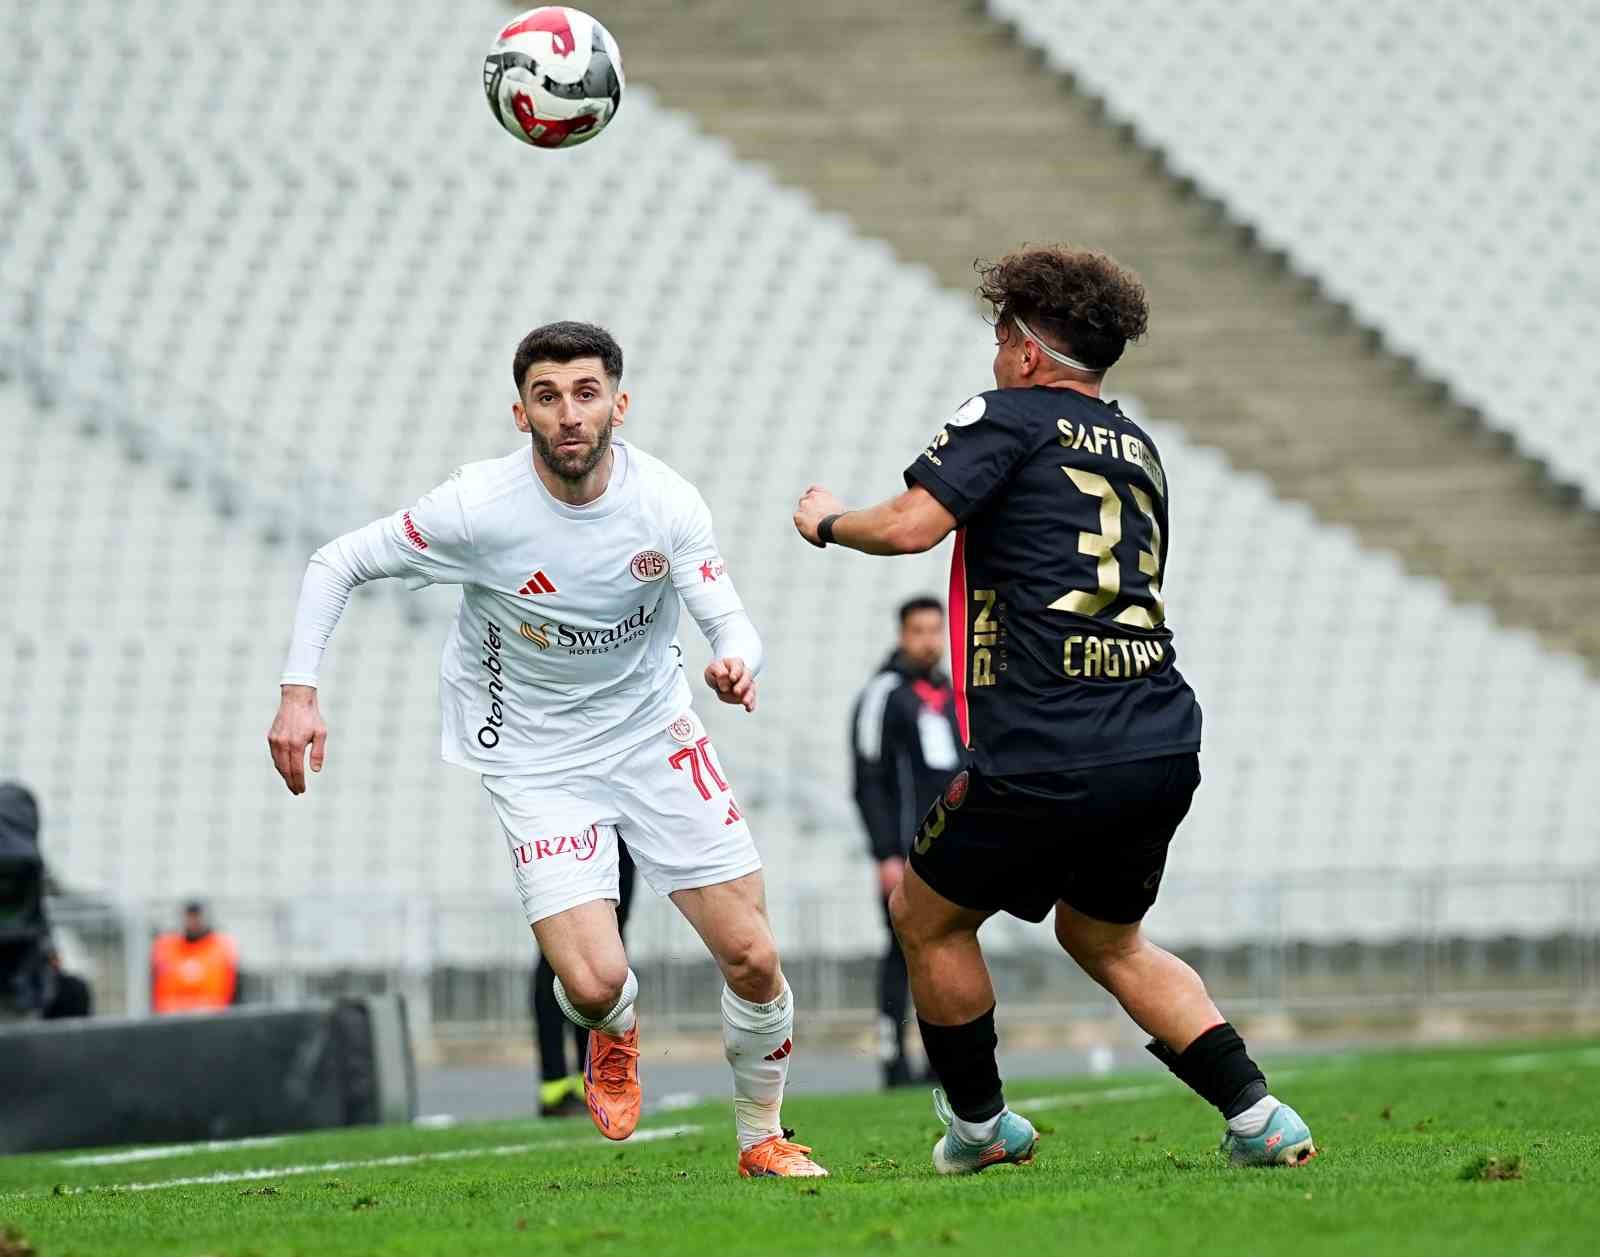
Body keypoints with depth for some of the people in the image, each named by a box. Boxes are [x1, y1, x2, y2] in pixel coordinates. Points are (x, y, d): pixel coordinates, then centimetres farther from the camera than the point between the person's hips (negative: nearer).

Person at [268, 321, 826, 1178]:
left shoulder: (666, 503, -15)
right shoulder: (479, 508, -21)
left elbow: (729, 622, -11)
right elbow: (336, 565, -9)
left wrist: (736, 665, -36)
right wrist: (298, 695, -18)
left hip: (655, 736, 2)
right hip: (535, 761, -2)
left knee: (753, 960, -3)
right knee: (593, 984, -16)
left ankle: (762, 1139, 23)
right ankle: (615, 1032, 24)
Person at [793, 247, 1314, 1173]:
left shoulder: (1009, 419, -2)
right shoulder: (1139, 451, 20)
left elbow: (911, 526, -14)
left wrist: (828, 521, 6)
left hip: (1048, 763, -7)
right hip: (1165, 747, 7)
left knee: (927, 918, 17)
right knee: (1106, 939, 26)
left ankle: (981, 1123, 27)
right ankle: (1257, 1116, 13)